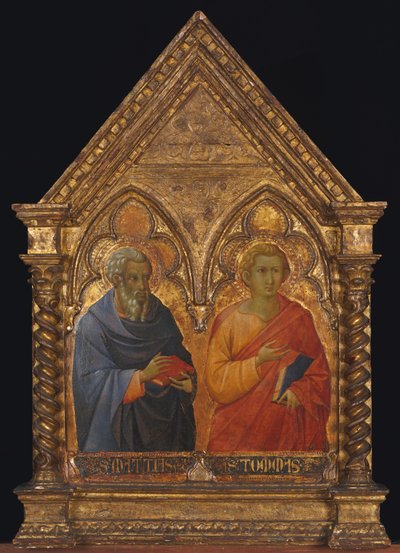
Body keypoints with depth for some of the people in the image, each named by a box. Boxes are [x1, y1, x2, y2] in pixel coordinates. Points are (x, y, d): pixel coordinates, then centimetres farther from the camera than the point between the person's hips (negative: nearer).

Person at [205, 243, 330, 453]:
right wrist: (259, 362, -19)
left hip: (285, 426, 1)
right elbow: (216, 382, -8)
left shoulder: (299, 319, 0)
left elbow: (319, 373, 4)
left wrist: (299, 391, -16)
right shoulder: (228, 321, -5)